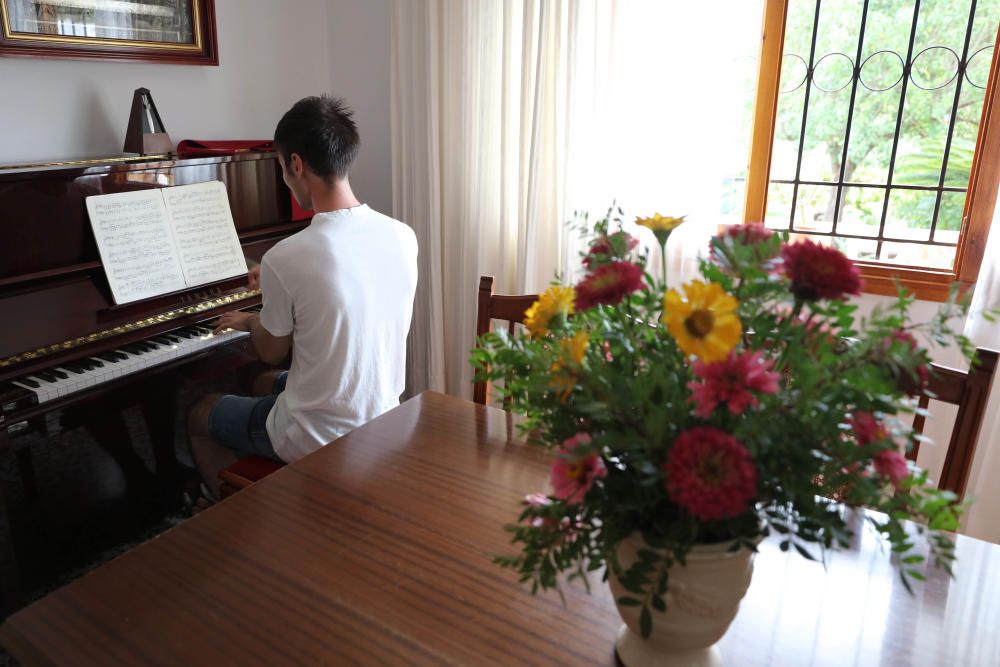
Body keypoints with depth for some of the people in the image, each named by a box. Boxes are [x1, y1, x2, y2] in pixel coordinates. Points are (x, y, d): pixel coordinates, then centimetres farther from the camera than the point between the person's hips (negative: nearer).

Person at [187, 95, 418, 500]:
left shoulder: (285, 258, -25)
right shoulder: (403, 237, -8)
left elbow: (272, 353, -7)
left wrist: (250, 321, 15)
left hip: (319, 441, -6)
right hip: (383, 421, 6)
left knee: (199, 416, 22)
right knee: (265, 386, 33)